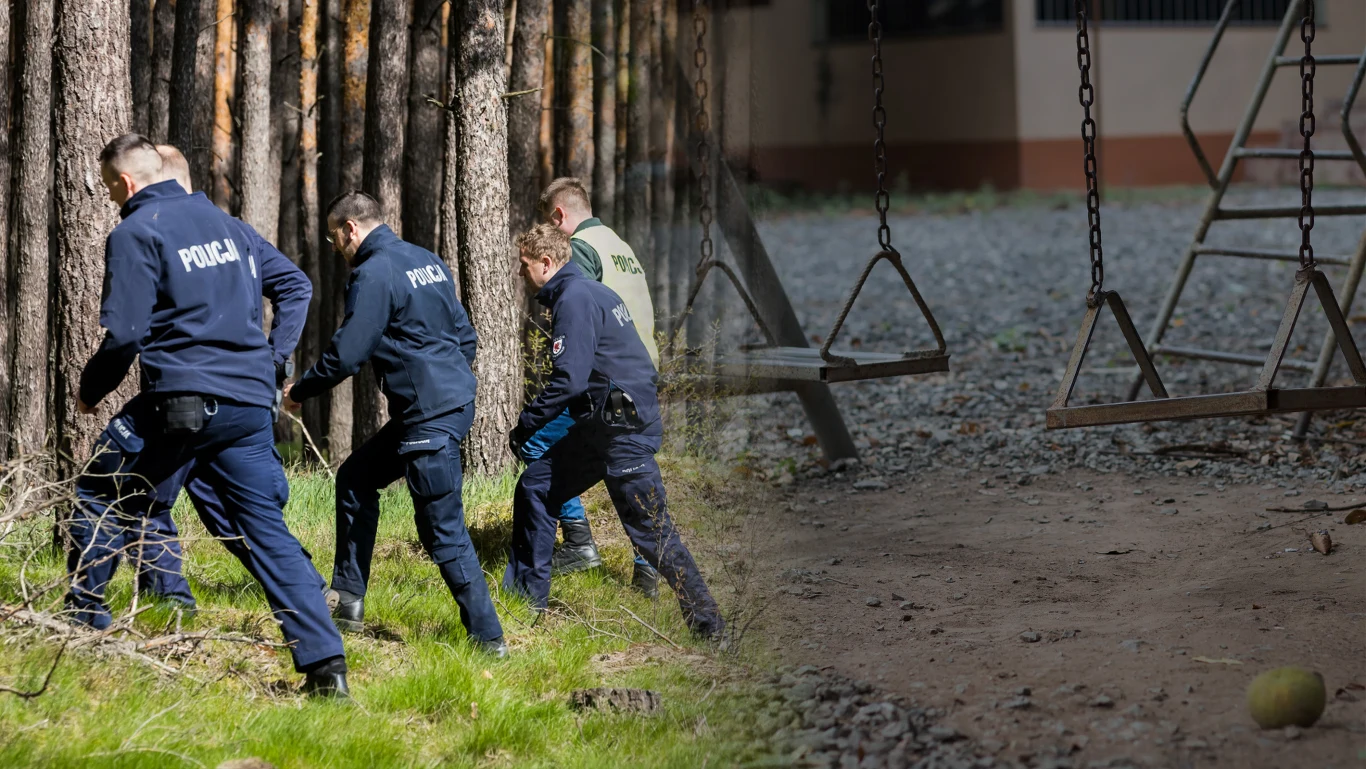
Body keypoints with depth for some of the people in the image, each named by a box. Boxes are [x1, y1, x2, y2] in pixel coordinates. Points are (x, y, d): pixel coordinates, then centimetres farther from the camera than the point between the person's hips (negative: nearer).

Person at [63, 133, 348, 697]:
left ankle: (83, 623, 19)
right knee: (267, 530, 6)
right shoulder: (226, 223, 17)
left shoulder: (135, 234, -4)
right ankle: (325, 665, -5)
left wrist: (90, 390, 5)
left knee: (99, 497, 16)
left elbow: (124, 333, -11)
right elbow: (296, 285, 22)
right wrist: (272, 360, 21)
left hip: (181, 399, -6)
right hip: (250, 405, 6)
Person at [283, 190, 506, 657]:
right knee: (356, 478, 20)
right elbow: (465, 334, 19)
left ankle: (487, 637, -4)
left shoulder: (374, 274, -13)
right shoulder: (427, 261, 14)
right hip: (453, 399, 10)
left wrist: (299, 391, 1)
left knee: (443, 529, -6)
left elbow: (345, 354, -14)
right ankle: (348, 600, 23)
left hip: (431, 417, -10)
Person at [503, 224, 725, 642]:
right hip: (601, 425, 10)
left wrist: (524, 427, -11)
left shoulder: (574, 299, -14)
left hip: (624, 430, -10)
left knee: (651, 529, -8)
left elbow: (568, 381, -21)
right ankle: (527, 594, 21)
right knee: (534, 486, 14)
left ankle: (708, 624, -5)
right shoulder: (590, 291, 17)